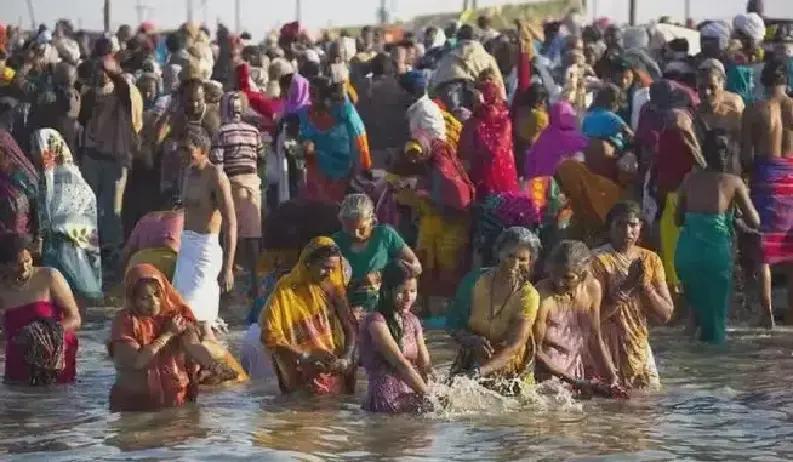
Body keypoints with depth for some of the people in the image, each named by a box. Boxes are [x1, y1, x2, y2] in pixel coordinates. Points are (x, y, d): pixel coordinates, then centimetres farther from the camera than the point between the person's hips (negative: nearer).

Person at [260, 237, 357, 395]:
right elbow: (270, 334, -9)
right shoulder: (286, 291, -6)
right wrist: (305, 356, -16)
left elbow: (349, 328, 11)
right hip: (304, 379, -4)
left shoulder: (332, 288, 7)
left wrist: (346, 359, -7)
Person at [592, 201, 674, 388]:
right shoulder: (598, 260, -10)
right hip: (606, 347, -5)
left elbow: (666, 315, 2)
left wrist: (645, 285, -12)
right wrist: (626, 287, -22)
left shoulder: (651, 260, 5)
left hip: (639, 347, 5)